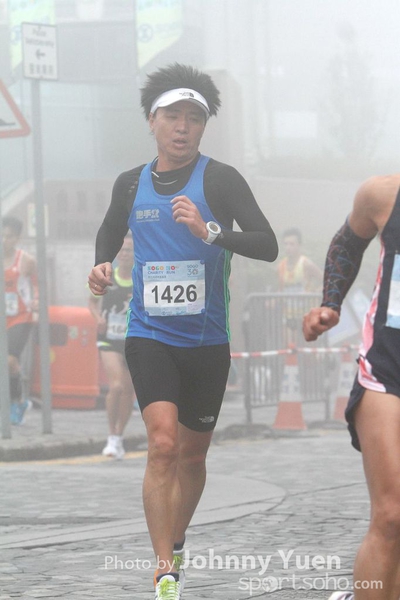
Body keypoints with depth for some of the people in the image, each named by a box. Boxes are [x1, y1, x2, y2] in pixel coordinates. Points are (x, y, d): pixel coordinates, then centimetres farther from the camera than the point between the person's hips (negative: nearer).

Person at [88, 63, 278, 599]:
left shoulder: (221, 179, -6)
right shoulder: (131, 184, 4)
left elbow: (268, 245, -15)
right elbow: (109, 234, 24)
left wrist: (209, 231, -29)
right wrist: (102, 267, 3)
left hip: (207, 340, 0)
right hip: (149, 335, 0)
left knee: (192, 455, 13)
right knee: (163, 443, -20)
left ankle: (174, 546, 37)